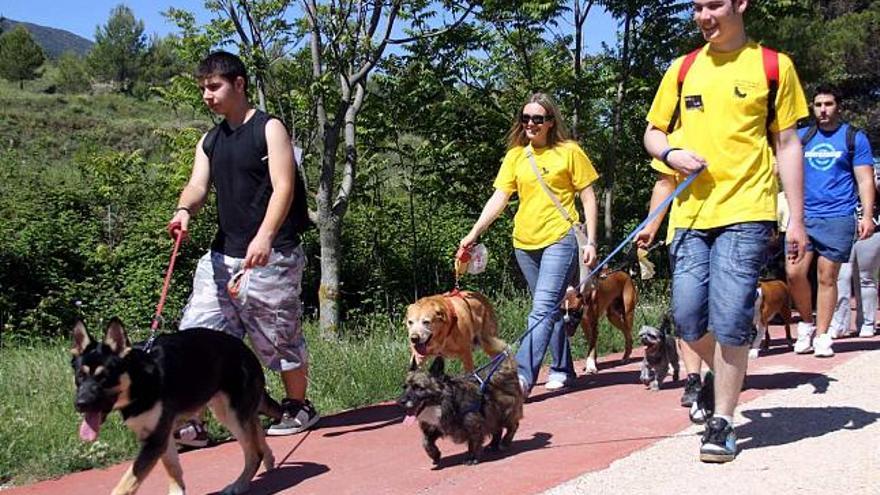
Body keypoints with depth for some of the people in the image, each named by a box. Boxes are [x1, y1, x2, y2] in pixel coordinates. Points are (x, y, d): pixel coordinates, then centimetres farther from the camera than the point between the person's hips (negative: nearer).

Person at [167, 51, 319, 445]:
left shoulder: (269, 129, -4)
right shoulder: (209, 142, 16)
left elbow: (284, 186, -14)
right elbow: (198, 185, 5)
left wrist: (265, 236, -29)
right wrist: (184, 210, -20)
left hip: (270, 256, -6)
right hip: (223, 254, 6)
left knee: (279, 336, 6)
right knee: (197, 335, -3)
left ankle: (298, 407, 25)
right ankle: (190, 421, -1)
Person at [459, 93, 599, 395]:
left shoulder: (569, 152, -1)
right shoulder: (516, 155, 9)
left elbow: (588, 198, 0)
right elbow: (499, 197, 5)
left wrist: (591, 241, -6)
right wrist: (474, 233, -5)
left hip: (560, 239, -5)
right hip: (525, 242, 5)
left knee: (542, 308, -15)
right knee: (550, 309, 15)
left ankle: (522, 376, -23)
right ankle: (563, 369, 26)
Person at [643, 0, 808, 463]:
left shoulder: (773, 66, 4)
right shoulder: (682, 69, 12)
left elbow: (787, 144, 5)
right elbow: (652, 133, 18)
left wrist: (796, 217, 1)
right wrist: (671, 153, -6)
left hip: (745, 210, -3)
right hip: (691, 211, 4)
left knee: (730, 319, -9)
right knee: (687, 317, 3)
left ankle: (722, 422, 6)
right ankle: (721, 373, 35)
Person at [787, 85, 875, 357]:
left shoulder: (854, 138, 6)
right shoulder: (801, 137, 13)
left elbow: (865, 180, 2)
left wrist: (867, 215, -9)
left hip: (837, 218, -2)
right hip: (804, 216, 2)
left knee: (827, 277, 0)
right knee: (794, 273, -9)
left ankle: (822, 335, 9)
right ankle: (807, 323, 13)